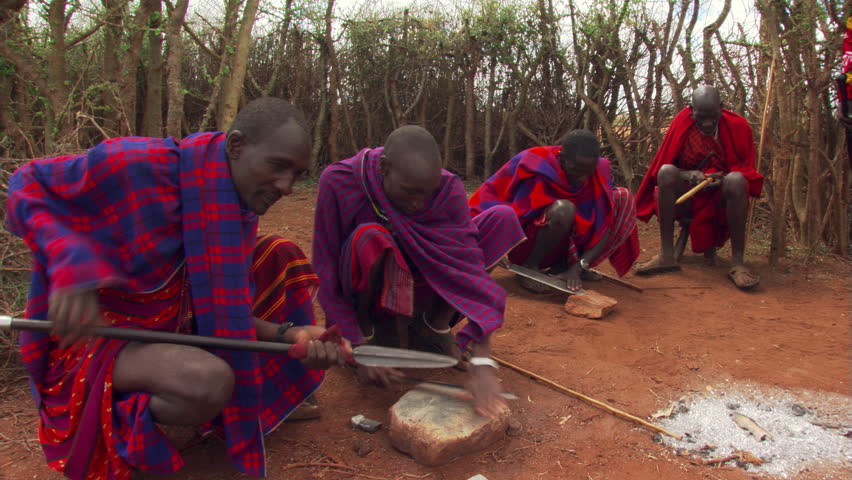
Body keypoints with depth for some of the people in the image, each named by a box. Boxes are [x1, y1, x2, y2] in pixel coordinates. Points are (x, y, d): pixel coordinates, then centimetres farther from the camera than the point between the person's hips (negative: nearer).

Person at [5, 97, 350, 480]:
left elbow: (224, 312, -1)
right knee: (209, 382, -37)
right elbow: (26, 186, -13)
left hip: (177, 327, 7)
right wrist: (72, 269, -29)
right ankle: (122, 418, -4)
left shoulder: (239, 209, -2)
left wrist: (290, 333, -19)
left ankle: (265, 394, 7)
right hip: (95, 335, -7)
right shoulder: (140, 165, -23)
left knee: (282, 256, 1)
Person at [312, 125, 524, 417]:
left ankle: (436, 323, -5)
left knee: (503, 219, -15)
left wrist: (481, 362, -38)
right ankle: (366, 328, -8)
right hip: (364, 293, -2)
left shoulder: (448, 189, -22)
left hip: (419, 290, 3)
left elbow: (468, 265, -29)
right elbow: (328, 273, -21)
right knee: (369, 237, -37)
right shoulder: (338, 182, -26)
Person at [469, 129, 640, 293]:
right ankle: (528, 267, -10)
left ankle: (564, 265, -1)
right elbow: (490, 197, -16)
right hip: (524, 247, -5)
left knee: (623, 197, -4)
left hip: (565, 247, 6)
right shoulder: (534, 168, -23)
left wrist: (578, 266, -25)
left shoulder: (598, 173, -11)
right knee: (563, 210, -36)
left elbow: (604, 228, -13)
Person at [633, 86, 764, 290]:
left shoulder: (737, 126, -4)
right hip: (689, 195, 1)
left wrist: (724, 178, -20)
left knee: (736, 180, -33)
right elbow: (662, 166, -3)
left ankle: (737, 262, -30)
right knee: (667, 172, -28)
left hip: (721, 199, 0)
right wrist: (688, 175, -24)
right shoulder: (681, 125, -5)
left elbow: (746, 169, 2)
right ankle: (666, 255, -31)